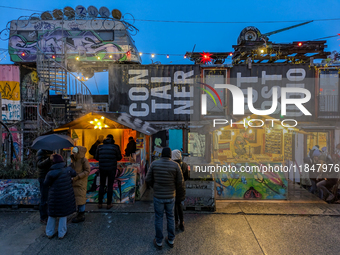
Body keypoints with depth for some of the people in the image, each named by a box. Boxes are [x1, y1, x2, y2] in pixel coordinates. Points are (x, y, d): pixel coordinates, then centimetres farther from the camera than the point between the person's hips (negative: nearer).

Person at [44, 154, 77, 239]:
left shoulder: (50, 173, -18)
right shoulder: (68, 170, -15)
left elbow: (46, 183, -3)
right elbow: (74, 174, 5)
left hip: (54, 197, 0)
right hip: (66, 196, 1)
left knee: (52, 214, 20)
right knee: (63, 214, 16)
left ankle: (50, 233, 32)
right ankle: (61, 233, 23)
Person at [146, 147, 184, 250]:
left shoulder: (154, 164, -11)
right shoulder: (175, 165, -12)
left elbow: (148, 180, -6)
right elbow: (180, 182, -7)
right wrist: (179, 192, 13)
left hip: (158, 196, -1)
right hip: (170, 196, 1)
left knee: (158, 218, 16)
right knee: (170, 217, 20)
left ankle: (159, 242, 29)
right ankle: (171, 240, 33)